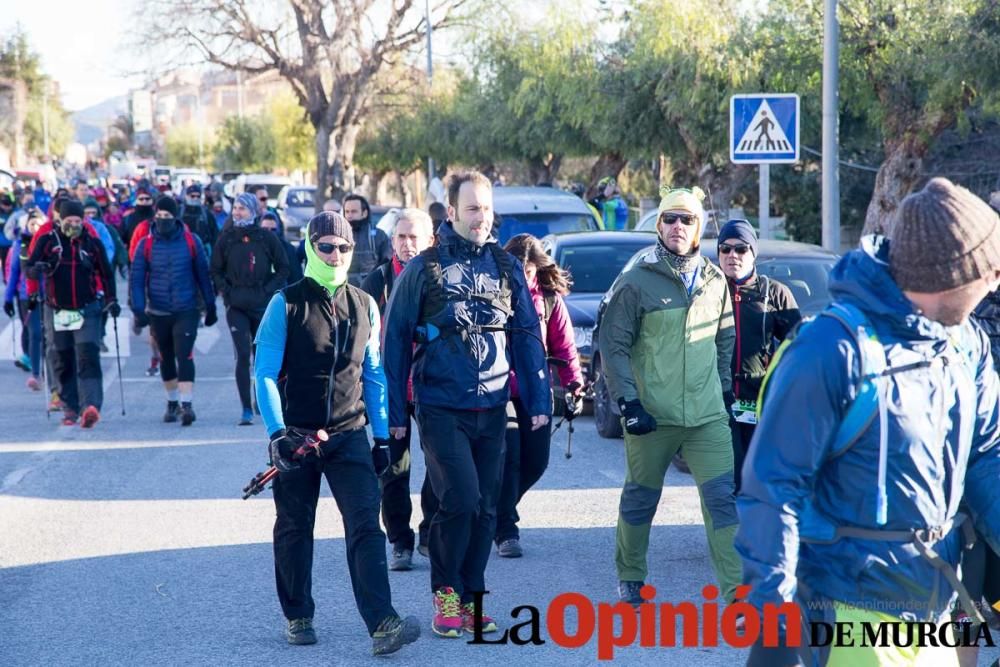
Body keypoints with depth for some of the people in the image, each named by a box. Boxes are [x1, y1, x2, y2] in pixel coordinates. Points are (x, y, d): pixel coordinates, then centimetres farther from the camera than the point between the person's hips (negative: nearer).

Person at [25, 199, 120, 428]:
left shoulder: (92, 242, 2)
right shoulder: (47, 239, -1)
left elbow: (106, 272, 12)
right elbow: (29, 267, -2)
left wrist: (110, 300, 4)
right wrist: (37, 269, -25)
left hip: (87, 310, -1)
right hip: (56, 312, 1)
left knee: (88, 358, -15)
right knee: (62, 362, 7)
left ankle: (91, 406, -26)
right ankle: (70, 408, 17)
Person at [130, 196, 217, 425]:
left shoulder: (191, 241, -1)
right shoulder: (146, 244, -1)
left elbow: (203, 275, 6)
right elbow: (136, 278, -1)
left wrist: (210, 307, 9)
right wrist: (138, 310, -11)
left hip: (186, 311, -2)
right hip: (158, 313, 2)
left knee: (184, 356, -14)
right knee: (166, 359, 14)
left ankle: (186, 404, -16)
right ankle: (172, 402, 28)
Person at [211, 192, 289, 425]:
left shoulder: (267, 238, 0)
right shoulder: (226, 238, 2)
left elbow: (283, 268, 5)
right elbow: (216, 271, 10)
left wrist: (269, 290, -6)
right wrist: (227, 291, -4)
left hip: (263, 305, 1)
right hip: (236, 307, 0)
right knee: (243, 355, -10)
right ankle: (246, 410, -9)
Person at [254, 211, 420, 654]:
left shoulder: (365, 307, 7)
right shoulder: (286, 304, -5)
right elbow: (265, 374, -7)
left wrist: (381, 436, 10)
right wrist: (277, 432, -18)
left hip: (349, 435, 2)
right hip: (296, 434, -2)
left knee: (366, 525, -11)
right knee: (295, 529, 10)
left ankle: (382, 624, -18)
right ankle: (298, 618, 26)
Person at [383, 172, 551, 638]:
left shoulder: (506, 267, 7)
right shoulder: (424, 268, -3)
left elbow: (528, 337, 7)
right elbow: (396, 340, -1)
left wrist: (539, 401, 0)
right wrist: (396, 412, -2)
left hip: (492, 409, 4)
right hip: (441, 410, -4)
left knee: (485, 508, 7)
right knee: (460, 501, -13)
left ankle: (470, 598, 20)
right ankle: (445, 594, 6)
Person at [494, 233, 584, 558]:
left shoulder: (550, 298, 3)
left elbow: (564, 346, 4)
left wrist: (574, 386, -5)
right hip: (499, 391, -3)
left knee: (536, 461, 5)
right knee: (509, 459, -11)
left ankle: (496, 510, 28)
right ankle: (506, 531, -3)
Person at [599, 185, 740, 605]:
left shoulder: (714, 281, 8)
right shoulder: (636, 282, -6)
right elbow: (613, 345, -6)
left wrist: (725, 389, 18)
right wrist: (628, 403, -12)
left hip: (708, 414, 3)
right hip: (651, 414, -3)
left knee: (723, 498, -6)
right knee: (640, 499, 11)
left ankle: (736, 590, -6)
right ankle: (630, 578, 30)